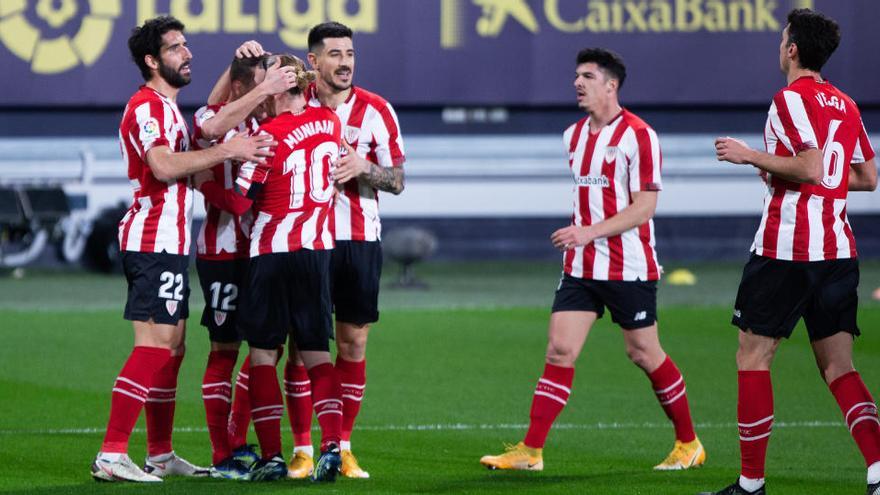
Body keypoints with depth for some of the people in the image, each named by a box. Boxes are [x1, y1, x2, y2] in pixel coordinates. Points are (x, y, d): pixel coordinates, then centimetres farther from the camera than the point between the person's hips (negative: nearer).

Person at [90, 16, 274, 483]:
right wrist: (226, 151, -23)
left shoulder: (165, 108, 21)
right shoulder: (146, 106, -12)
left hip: (168, 243, 11)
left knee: (171, 348, 13)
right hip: (153, 241, -11)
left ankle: (161, 454, 17)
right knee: (155, 345, -15)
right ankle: (111, 454, -18)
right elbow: (163, 166, -26)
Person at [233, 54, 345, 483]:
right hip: (318, 248, 5)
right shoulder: (330, 122, 3)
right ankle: (331, 445, -5)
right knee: (316, 354, 9)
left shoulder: (270, 135, -14)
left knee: (262, 354, 4)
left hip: (273, 250, -5)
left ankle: (271, 456, 0)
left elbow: (239, 199, -11)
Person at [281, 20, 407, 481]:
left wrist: (364, 167, -17)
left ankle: (342, 447, 10)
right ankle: (302, 450, 1)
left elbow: (397, 180, 4)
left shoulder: (376, 110, 2)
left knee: (354, 344, 2)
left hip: (359, 239, 1)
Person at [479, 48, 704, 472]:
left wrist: (590, 231, -23)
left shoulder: (638, 135, -11)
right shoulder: (574, 135, 11)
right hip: (580, 267, 6)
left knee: (644, 354, 2)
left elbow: (644, 206, -16)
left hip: (629, 269, -6)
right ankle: (530, 451, -5)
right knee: (559, 349, -3)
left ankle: (689, 444, 18)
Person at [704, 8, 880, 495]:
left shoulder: (791, 98, -9)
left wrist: (750, 156, -10)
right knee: (839, 368, 5)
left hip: (786, 249, -7)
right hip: (838, 250, 7)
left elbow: (810, 167, -21)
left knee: (753, 357, 5)